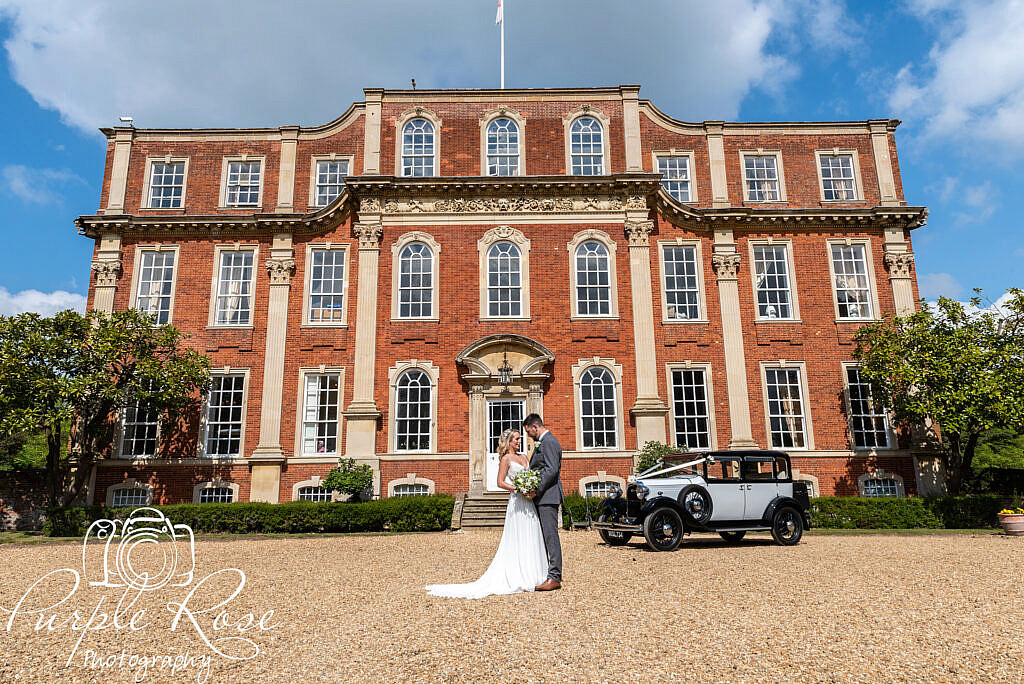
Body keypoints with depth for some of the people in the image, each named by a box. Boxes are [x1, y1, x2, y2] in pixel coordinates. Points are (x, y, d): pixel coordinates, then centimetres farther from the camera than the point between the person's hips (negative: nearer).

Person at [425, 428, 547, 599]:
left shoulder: (523, 457, 17)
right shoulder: (506, 459, -5)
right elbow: (500, 482, -10)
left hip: (528, 502, 7)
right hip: (517, 503, -7)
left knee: (529, 539, 9)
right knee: (517, 540, -5)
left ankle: (529, 576, 17)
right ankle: (517, 578, 2)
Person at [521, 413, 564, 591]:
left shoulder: (549, 441, -13)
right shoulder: (542, 442, 20)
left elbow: (552, 470, -21)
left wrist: (537, 490, -19)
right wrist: (533, 490, 14)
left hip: (548, 496, -11)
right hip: (541, 498, 11)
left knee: (551, 535, -9)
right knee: (541, 536, 15)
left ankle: (554, 578, -7)